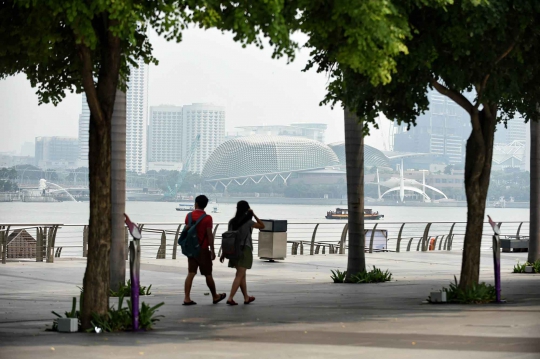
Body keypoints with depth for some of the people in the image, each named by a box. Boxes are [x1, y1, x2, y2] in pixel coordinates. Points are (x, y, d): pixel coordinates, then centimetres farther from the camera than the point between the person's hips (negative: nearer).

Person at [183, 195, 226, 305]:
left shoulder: (189, 216, 2)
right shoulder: (207, 218, -12)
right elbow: (210, 235, -14)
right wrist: (212, 250, -9)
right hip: (203, 249, -4)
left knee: (191, 273, 2)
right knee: (208, 274, 7)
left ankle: (187, 298, -7)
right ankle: (215, 297, 22)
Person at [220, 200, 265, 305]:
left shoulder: (232, 222, 5)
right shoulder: (248, 222, -9)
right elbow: (262, 226, 2)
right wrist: (254, 215, 2)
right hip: (245, 250, -6)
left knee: (242, 275, 17)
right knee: (239, 276, -6)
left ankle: (246, 297, 26)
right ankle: (230, 298, -16)